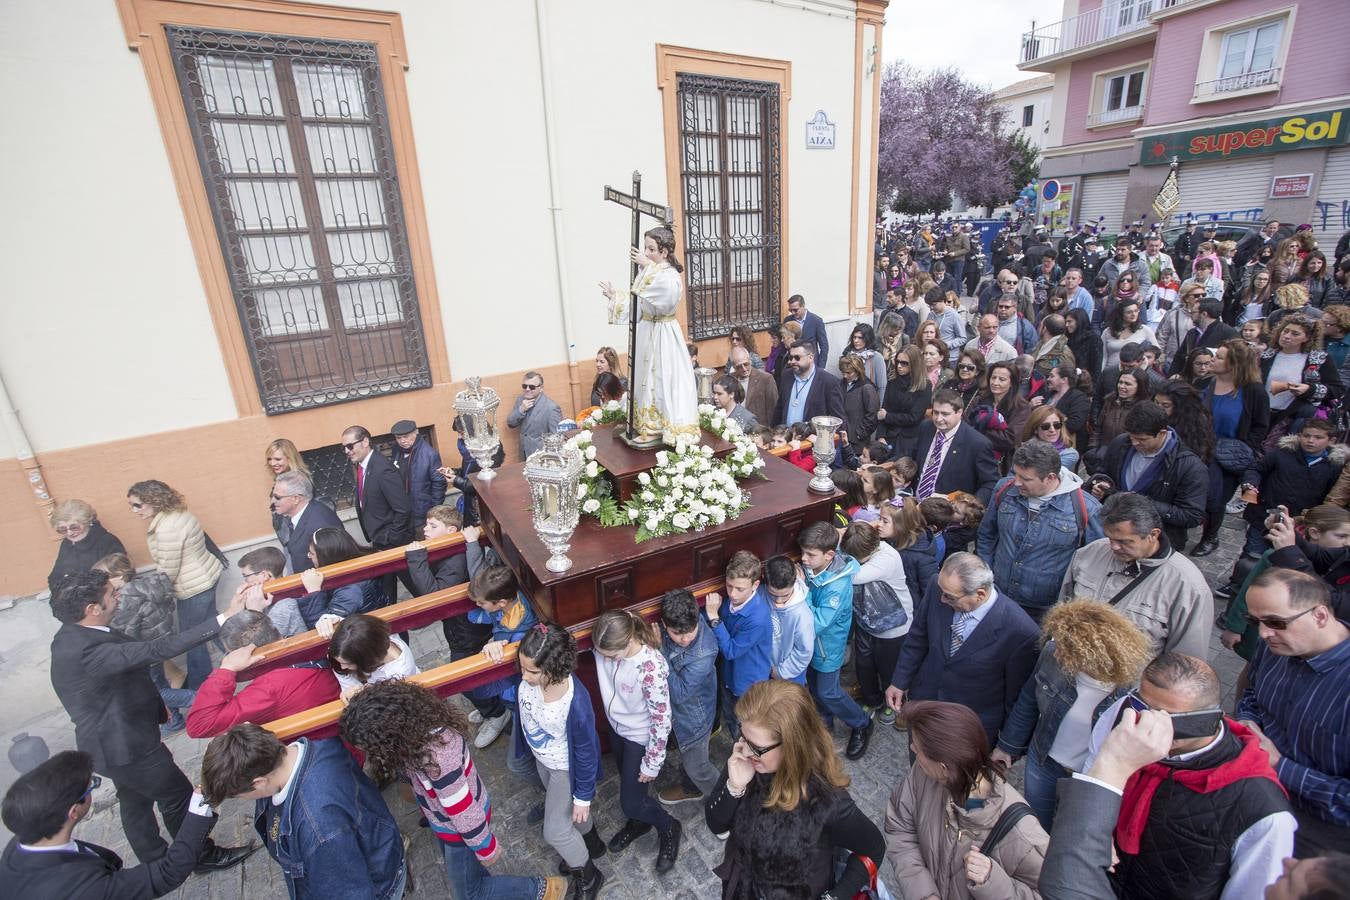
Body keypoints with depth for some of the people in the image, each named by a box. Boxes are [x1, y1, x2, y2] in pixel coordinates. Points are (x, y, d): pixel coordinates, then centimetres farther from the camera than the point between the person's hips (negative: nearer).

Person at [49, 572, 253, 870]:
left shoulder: (72, 636, -3)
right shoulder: (86, 650, -36)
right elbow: (156, 650, -44)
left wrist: (156, 705, 15)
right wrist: (224, 617, -46)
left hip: (111, 739, 10)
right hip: (126, 744, -9)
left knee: (135, 800, 26)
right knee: (178, 796, 10)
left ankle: (155, 860, 46)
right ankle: (203, 855, 29)